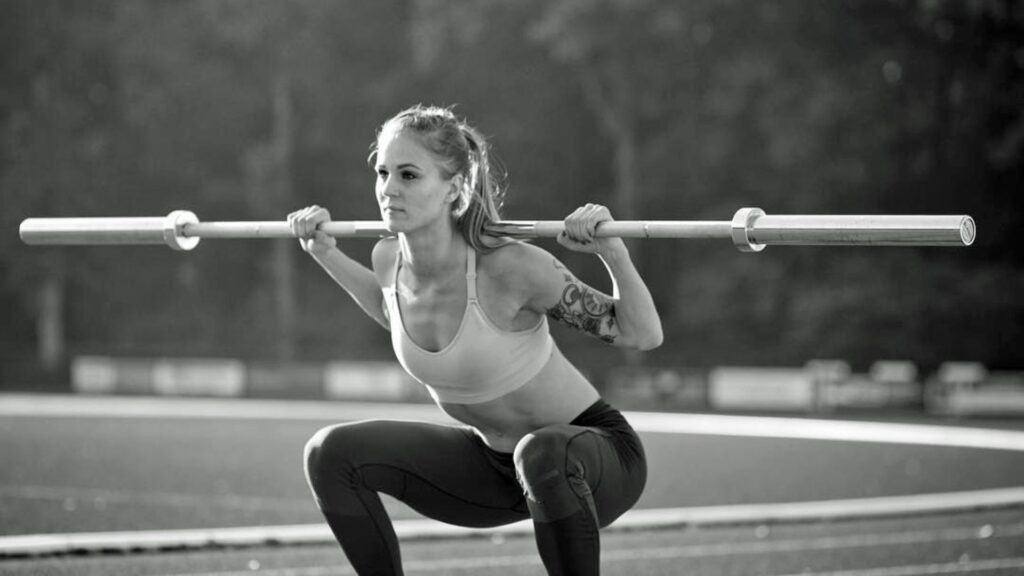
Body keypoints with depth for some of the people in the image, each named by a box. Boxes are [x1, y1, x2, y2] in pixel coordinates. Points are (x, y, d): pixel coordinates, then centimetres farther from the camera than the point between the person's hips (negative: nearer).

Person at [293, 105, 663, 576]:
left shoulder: (509, 268, -28)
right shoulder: (389, 259, -9)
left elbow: (643, 335, -20)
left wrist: (612, 251, -35)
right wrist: (326, 255, 10)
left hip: (599, 452, -6)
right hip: (493, 462, 6)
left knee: (543, 455, -41)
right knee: (332, 454, -7)